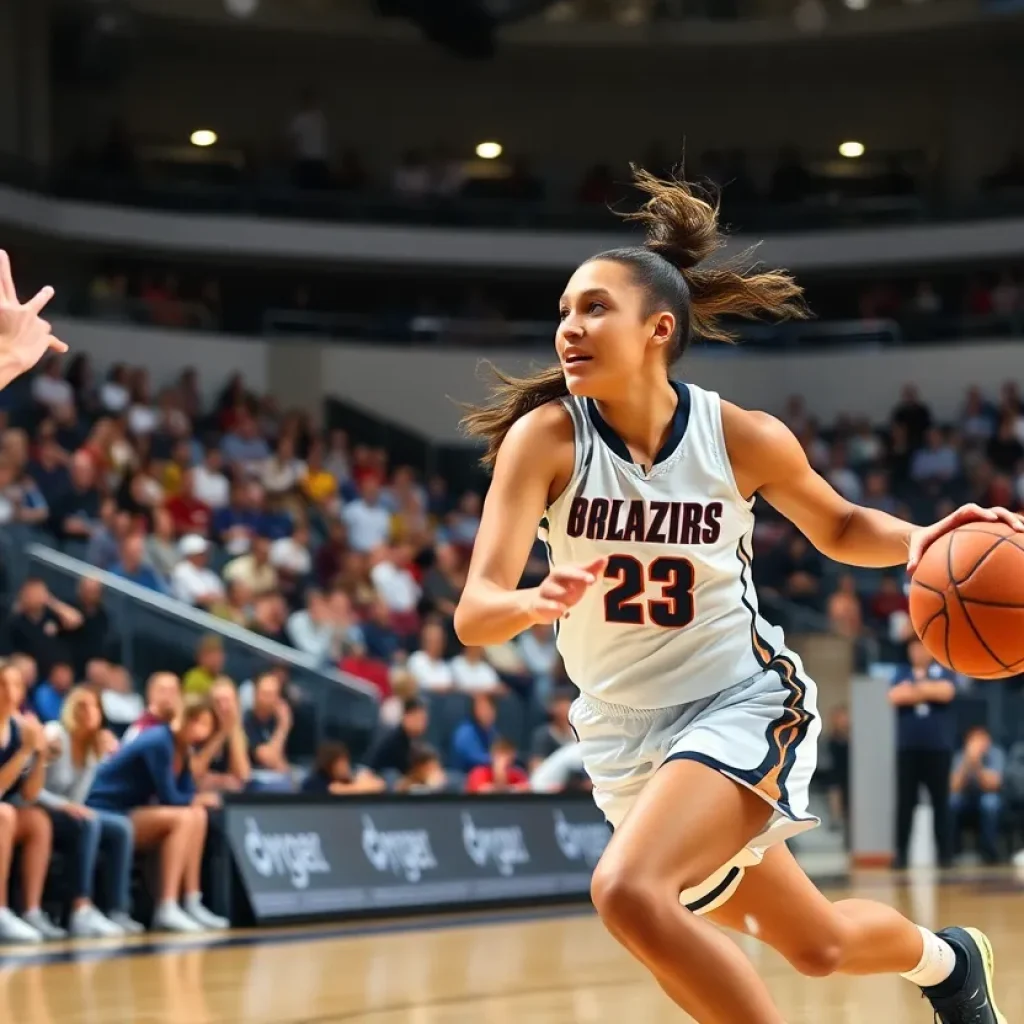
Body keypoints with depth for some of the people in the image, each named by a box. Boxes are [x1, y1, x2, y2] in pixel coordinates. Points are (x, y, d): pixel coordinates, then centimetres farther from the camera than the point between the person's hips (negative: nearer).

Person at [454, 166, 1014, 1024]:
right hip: (624, 736, 3)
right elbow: (474, 614, -24)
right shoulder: (546, 438, -16)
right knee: (817, 945, 16)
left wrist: (919, 542, -15)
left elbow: (839, 528, 7)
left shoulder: (742, 437, -14)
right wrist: (533, 605, -47)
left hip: (738, 705, -3)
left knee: (630, 891, -30)